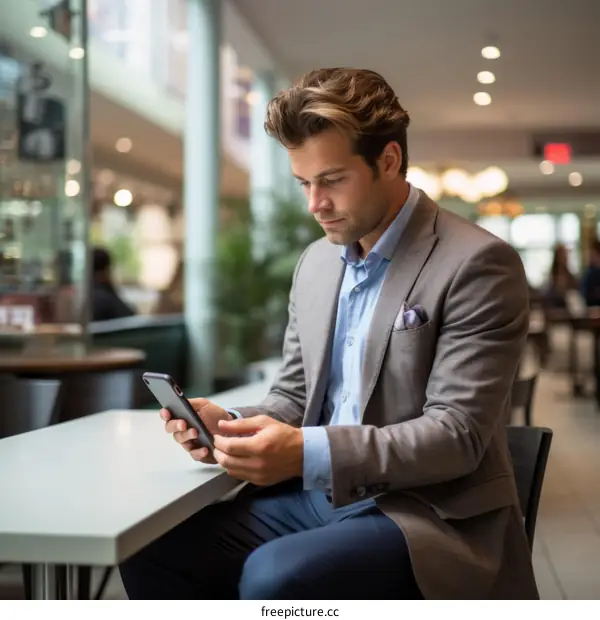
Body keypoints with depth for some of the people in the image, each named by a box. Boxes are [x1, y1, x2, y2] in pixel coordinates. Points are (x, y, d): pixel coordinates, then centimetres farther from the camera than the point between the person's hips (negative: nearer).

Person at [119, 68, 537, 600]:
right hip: (316, 497, 7)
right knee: (154, 552, -12)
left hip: (431, 514, -6)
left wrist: (306, 452, -30)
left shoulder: (477, 264, -12)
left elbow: (456, 433, -18)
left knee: (274, 578, -33)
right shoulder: (316, 262, 10)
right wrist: (228, 423, -7)